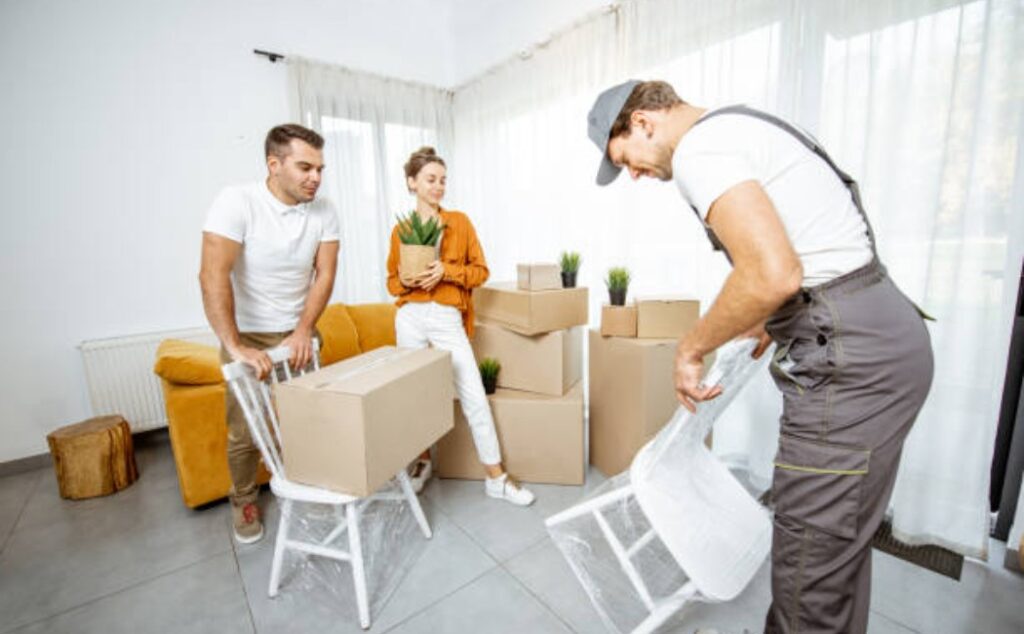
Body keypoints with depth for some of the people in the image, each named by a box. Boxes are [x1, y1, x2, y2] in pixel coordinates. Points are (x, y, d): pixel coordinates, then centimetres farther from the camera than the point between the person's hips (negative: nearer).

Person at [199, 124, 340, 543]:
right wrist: (235, 346, -34)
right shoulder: (237, 201, -19)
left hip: (298, 333, 3)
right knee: (245, 430, 6)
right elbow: (213, 275, -27)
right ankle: (243, 501, 31)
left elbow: (325, 273, -9)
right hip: (247, 335, -2)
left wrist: (304, 331, -19)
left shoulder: (323, 212, -8)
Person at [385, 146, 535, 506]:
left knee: (474, 397, -4)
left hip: (448, 319, -2)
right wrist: (405, 281, -11)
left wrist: (447, 271, -14)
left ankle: (496, 479, 9)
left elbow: (481, 271, 2)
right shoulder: (401, 230, 7)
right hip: (410, 319, 2)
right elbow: (391, 281, 12)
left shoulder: (460, 222, 4)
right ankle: (423, 461, 35)